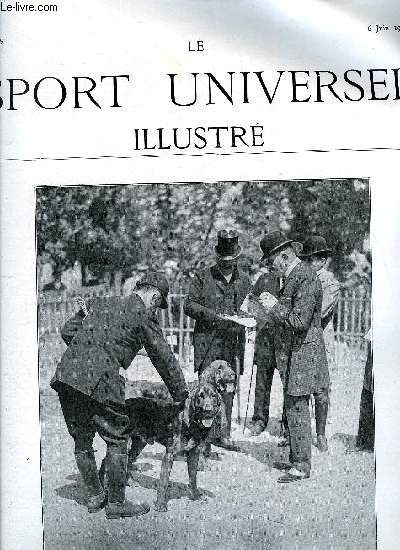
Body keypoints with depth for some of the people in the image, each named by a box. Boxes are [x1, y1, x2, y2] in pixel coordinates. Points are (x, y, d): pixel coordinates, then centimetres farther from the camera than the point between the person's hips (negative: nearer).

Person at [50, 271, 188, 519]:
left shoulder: (101, 303, 22)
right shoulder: (143, 316, 4)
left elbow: (67, 330, 20)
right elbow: (164, 359, 7)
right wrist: (181, 393, 17)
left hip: (65, 375, 7)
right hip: (99, 381, -7)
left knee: (82, 439, 18)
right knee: (117, 439, 8)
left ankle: (95, 496, 31)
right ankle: (116, 503, 16)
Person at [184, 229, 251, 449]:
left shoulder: (244, 281, 13)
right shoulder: (202, 277, 2)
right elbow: (189, 305, -2)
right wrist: (214, 316, -14)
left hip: (233, 342, 3)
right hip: (206, 340, -3)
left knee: (228, 388, 6)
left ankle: (223, 434, 16)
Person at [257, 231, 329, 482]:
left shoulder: (305, 279, -18)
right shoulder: (294, 276, 13)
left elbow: (300, 321, -25)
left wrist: (275, 307, -16)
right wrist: (273, 317, 8)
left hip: (302, 352, -10)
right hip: (293, 351, 10)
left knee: (297, 408, -4)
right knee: (294, 407, 16)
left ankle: (302, 465, 7)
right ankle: (297, 458, 27)